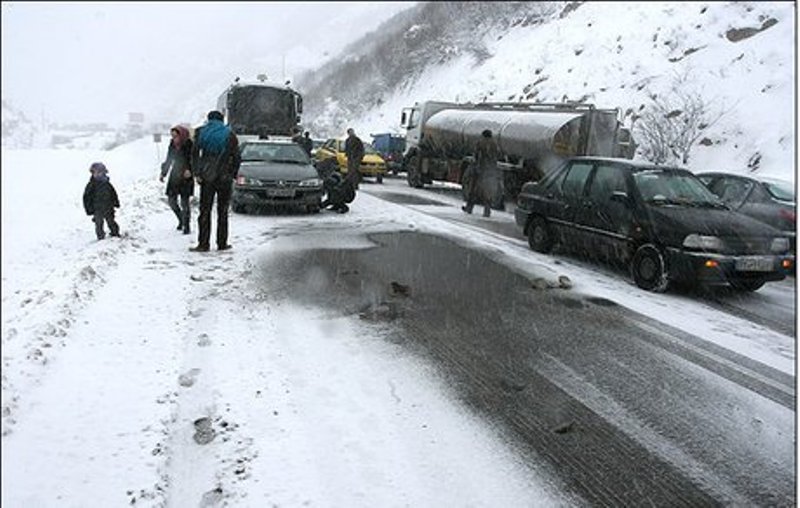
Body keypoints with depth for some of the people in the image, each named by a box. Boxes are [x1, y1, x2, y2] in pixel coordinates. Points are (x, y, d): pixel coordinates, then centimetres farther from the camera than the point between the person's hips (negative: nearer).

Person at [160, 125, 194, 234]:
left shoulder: (189, 145, -10)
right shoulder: (172, 145, 6)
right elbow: (168, 160, 17)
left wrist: (189, 170, -27)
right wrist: (163, 173, 14)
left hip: (185, 177, -6)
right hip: (174, 176, 6)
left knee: (184, 202, -6)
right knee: (171, 200, 5)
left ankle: (186, 226, 5)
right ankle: (181, 219, 27)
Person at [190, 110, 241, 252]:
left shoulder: (201, 132, 4)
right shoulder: (229, 135, 4)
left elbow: (194, 153, -4)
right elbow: (236, 158, 0)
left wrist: (197, 173, -3)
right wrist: (232, 175, 8)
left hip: (207, 177, 0)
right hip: (224, 178, 0)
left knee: (205, 211, 3)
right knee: (222, 211, 8)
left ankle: (203, 244, 0)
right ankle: (222, 243, 10)